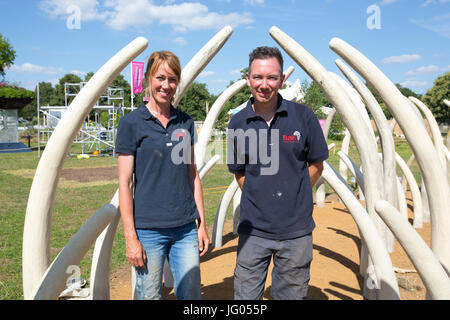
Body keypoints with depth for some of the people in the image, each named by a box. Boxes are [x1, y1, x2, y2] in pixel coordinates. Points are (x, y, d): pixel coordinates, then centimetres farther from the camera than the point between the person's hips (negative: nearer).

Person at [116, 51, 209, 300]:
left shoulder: (185, 123, 7)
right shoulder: (131, 123, -5)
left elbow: (193, 175, 11)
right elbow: (124, 184, -6)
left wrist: (202, 223, 9)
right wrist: (130, 238, -10)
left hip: (186, 228, 4)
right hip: (149, 230, -3)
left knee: (191, 294, 11)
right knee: (149, 295, 9)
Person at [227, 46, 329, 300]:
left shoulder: (303, 116, -5)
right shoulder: (238, 123, -1)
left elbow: (317, 165, 5)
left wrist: (292, 197, 1)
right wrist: (258, 198, 2)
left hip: (296, 230, -1)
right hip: (253, 229, 1)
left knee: (291, 294, 16)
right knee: (245, 295, 11)